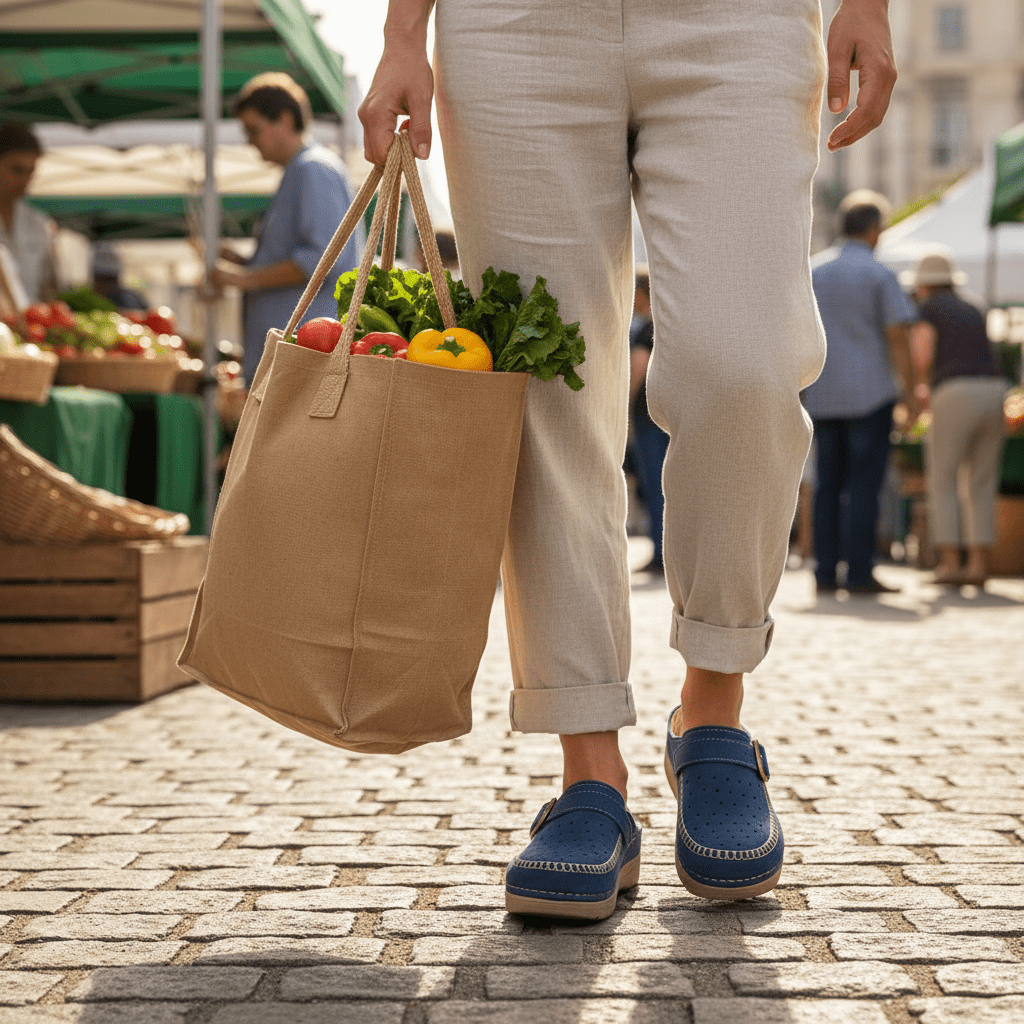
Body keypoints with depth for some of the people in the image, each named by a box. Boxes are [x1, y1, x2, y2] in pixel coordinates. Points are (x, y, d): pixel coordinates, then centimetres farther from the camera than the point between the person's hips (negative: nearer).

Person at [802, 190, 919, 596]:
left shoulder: (812, 271, 9)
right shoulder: (880, 275, -6)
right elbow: (898, 336, -10)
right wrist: (910, 391, -6)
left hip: (823, 395, 5)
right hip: (870, 394, -5)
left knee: (828, 484, 8)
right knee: (864, 484, -3)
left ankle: (825, 573, 7)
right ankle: (859, 573, -4)